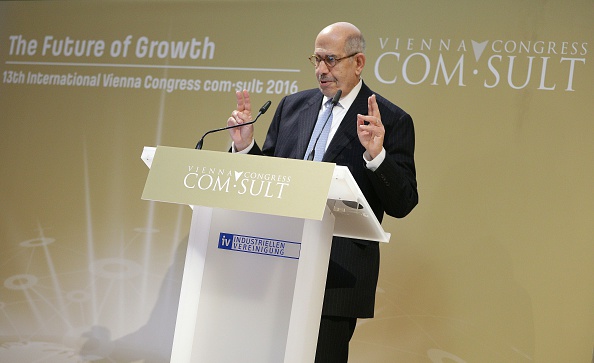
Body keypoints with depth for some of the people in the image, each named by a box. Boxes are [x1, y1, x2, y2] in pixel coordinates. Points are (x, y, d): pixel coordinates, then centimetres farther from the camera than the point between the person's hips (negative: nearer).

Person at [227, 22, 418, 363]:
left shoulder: (391, 121, -5)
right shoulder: (292, 106, 10)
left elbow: (402, 204, -10)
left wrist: (376, 155, -25)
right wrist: (245, 145, -3)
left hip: (337, 275, -5)